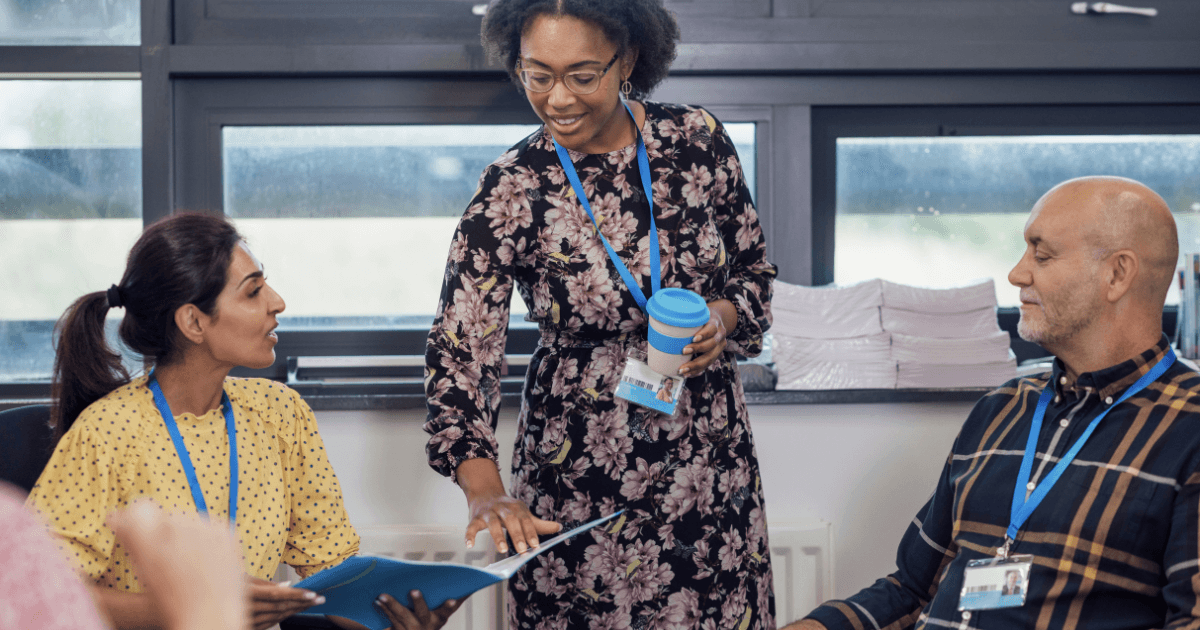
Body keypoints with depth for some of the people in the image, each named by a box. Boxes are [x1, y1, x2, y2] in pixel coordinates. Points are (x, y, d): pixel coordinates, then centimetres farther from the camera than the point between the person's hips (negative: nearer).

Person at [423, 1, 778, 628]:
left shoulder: (697, 140, -5)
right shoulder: (511, 192, -12)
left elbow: (753, 269, 9)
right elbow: (459, 352, -14)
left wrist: (724, 318, -14)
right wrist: (485, 492, -27)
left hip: (709, 457, 2)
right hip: (581, 475, -2)